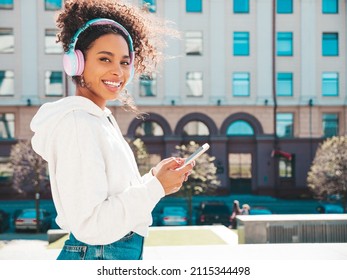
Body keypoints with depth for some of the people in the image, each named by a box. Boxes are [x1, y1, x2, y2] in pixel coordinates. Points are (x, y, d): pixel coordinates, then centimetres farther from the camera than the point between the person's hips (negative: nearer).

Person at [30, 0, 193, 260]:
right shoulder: (77, 123, -18)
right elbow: (90, 225, -23)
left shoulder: (102, 119, 10)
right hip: (98, 256, -9)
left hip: (124, 253, 9)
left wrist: (153, 177, 0)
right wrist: (156, 187, -17)